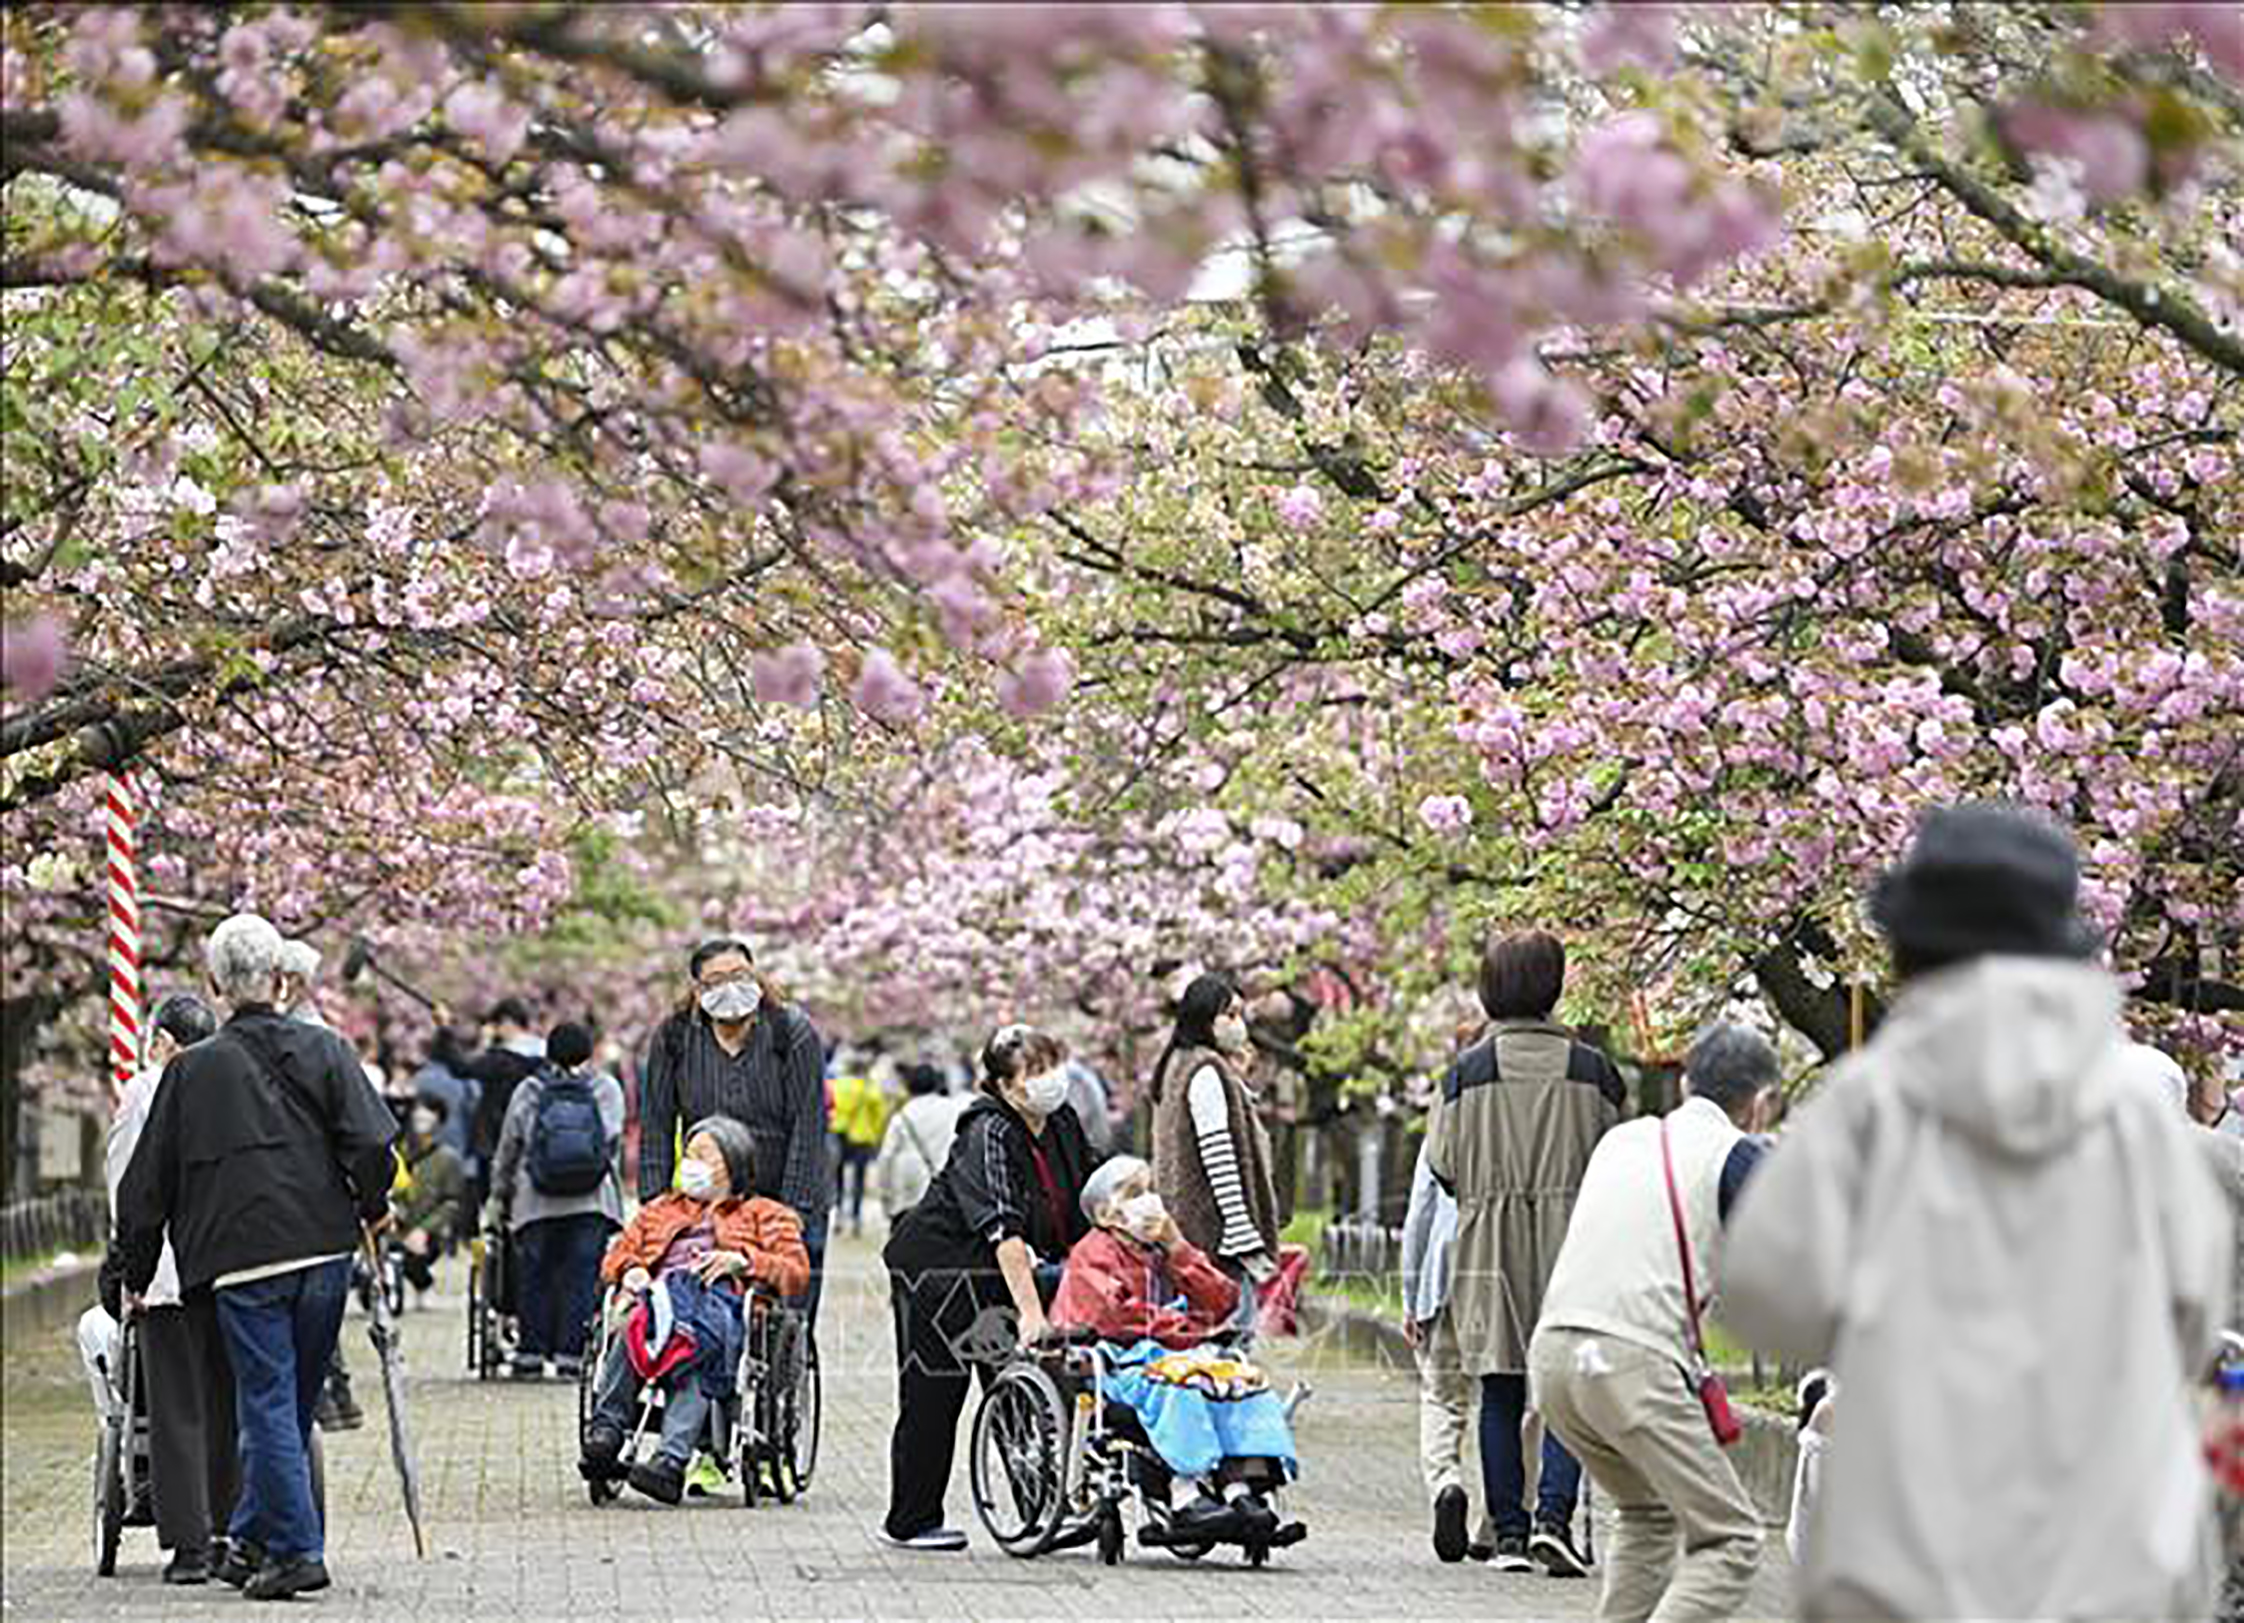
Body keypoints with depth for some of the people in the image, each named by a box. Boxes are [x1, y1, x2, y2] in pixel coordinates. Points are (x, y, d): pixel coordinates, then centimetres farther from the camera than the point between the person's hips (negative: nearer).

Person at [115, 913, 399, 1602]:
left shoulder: (190, 1071, 3)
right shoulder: (322, 1051, 4)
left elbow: (147, 1184, 7)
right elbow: (372, 1143, -6)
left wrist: (135, 1276, 17)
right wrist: (372, 1208, 13)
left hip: (241, 1261, -2)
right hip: (324, 1250, 2)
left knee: (267, 1406, -1)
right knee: (293, 1404, 13)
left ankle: (298, 1550, -7)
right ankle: (252, 1540, 20)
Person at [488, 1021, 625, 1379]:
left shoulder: (528, 1091, 8)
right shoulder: (608, 1089, 7)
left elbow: (508, 1151, 13)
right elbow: (614, 1144, 8)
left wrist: (498, 1198, 22)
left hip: (537, 1201, 0)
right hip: (593, 1201, 0)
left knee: (535, 1275, 7)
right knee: (582, 1276, 0)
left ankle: (531, 1352, 8)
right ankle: (572, 1354, -3)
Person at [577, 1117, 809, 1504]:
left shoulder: (763, 1215, 27)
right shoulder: (661, 1209, 39)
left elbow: (797, 1273, 12)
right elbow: (615, 1258, 28)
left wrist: (742, 1261, -5)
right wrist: (630, 1271, 4)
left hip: (721, 1301, -3)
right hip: (661, 1295, 3)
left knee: (696, 1345, -40)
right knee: (632, 1327, -36)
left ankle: (671, 1461, -55)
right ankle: (606, 1429, -48)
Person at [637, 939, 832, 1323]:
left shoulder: (794, 1033, -7)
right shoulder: (673, 1038, 2)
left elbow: (808, 1127, -10)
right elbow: (656, 1125, 3)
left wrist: (794, 1212, -15)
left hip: (789, 1205, -2)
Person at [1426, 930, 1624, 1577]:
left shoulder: (1467, 1072, -2)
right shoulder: (1593, 1070, -1)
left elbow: (1443, 1166, -1)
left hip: (1491, 1253, 0)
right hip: (1574, 1248, 0)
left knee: (1501, 1396, 7)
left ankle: (1509, 1530, 7)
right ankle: (1553, 1514, -12)